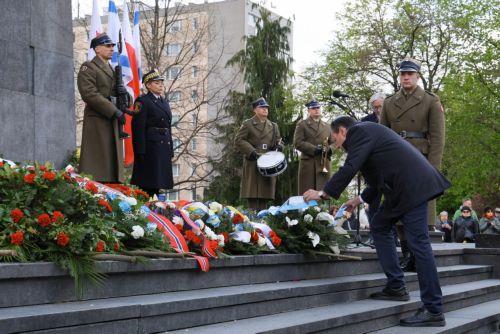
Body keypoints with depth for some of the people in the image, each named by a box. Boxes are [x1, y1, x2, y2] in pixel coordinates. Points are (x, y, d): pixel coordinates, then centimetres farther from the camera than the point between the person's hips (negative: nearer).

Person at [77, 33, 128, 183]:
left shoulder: (111, 70, 22)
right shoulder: (88, 68, -2)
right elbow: (90, 94, -14)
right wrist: (115, 112, -19)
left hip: (113, 122, 8)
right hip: (97, 122, -8)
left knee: (114, 162, 5)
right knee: (98, 161, -11)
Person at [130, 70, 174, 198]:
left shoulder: (164, 102, 19)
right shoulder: (142, 101, -5)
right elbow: (138, 128, -12)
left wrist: (170, 151, 15)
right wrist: (141, 152, -18)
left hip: (164, 147, 8)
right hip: (150, 147, -8)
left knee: (157, 184, 9)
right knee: (148, 185, -8)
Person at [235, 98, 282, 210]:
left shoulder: (273, 126, 19)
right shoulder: (247, 124, 4)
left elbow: (278, 141, 24)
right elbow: (238, 141, -2)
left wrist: (278, 146, -1)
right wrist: (252, 152, -14)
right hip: (252, 164, -4)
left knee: (265, 195, 3)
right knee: (252, 195, -9)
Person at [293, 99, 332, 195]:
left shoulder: (327, 126, 22)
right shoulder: (302, 125, 7)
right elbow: (297, 143, -4)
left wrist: (329, 149, -2)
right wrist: (314, 149, -14)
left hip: (324, 163, 4)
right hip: (308, 162, -3)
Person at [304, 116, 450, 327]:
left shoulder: (358, 132, -4)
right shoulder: (366, 133, 25)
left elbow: (350, 168, -14)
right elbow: (379, 176, 29)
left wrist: (323, 193, -6)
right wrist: (359, 200, 28)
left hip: (412, 185, -11)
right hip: (403, 186, 11)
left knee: (418, 242, -12)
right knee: (379, 226, 16)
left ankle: (434, 311, -11)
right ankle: (396, 287, 15)